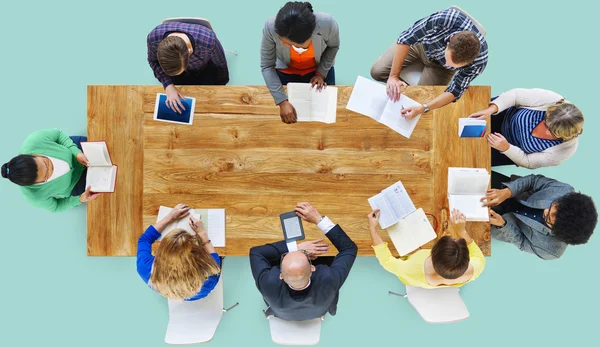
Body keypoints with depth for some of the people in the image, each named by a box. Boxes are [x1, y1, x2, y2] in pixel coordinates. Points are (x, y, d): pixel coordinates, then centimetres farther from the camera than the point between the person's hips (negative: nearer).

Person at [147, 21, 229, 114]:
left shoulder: (208, 40, -44)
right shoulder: (153, 37, -37)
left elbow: (221, 65, -21)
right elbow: (153, 61, -14)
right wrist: (168, 85, -29)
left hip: (206, 69, -1)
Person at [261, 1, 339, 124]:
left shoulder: (327, 24, -37)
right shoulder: (271, 27, -37)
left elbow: (333, 46, -12)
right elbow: (267, 67, -26)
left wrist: (321, 74, -17)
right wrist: (282, 101, -33)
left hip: (319, 69, 0)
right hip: (286, 71, 0)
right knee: (286, 119, 17)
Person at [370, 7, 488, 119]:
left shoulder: (479, 61, -35)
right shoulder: (445, 19, -42)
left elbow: (454, 92, -27)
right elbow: (405, 38, -31)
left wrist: (422, 108, -43)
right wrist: (394, 76, -31)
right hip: (421, 43, 0)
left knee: (421, 98, -11)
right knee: (377, 72, -9)